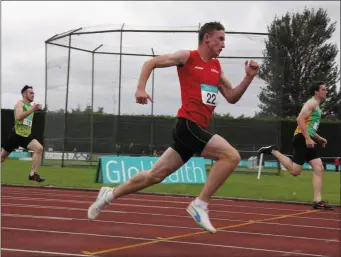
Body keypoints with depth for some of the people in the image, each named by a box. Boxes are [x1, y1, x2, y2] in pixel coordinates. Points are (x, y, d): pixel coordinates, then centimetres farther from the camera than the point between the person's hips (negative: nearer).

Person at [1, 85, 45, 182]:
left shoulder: (30, 106, 13)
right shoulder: (20, 103, -9)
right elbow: (18, 117, -29)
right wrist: (32, 110, -32)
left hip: (26, 136, 6)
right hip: (16, 135, -5)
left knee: (39, 148, -19)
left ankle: (33, 174, -19)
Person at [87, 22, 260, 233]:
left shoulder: (216, 67, 17)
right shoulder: (187, 57, -2)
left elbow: (232, 97, 18)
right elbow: (150, 63, 3)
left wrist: (249, 77, 4)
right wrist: (141, 88, -11)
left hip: (198, 129, 8)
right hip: (187, 125, -8)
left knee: (156, 175, 11)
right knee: (232, 156, -21)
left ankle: (110, 194, 24)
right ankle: (200, 204, -16)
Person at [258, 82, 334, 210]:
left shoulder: (316, 106, 26)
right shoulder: (312, 103, -5)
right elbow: (300, 119, -19)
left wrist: (319, 138, 22)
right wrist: (308, 138, -24)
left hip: (307, 139, 10)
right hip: (302, 138, -10)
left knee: (319, 168, 0)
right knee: (295, 171, -11)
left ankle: (318, 201, -3)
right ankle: (273, 151, 3)